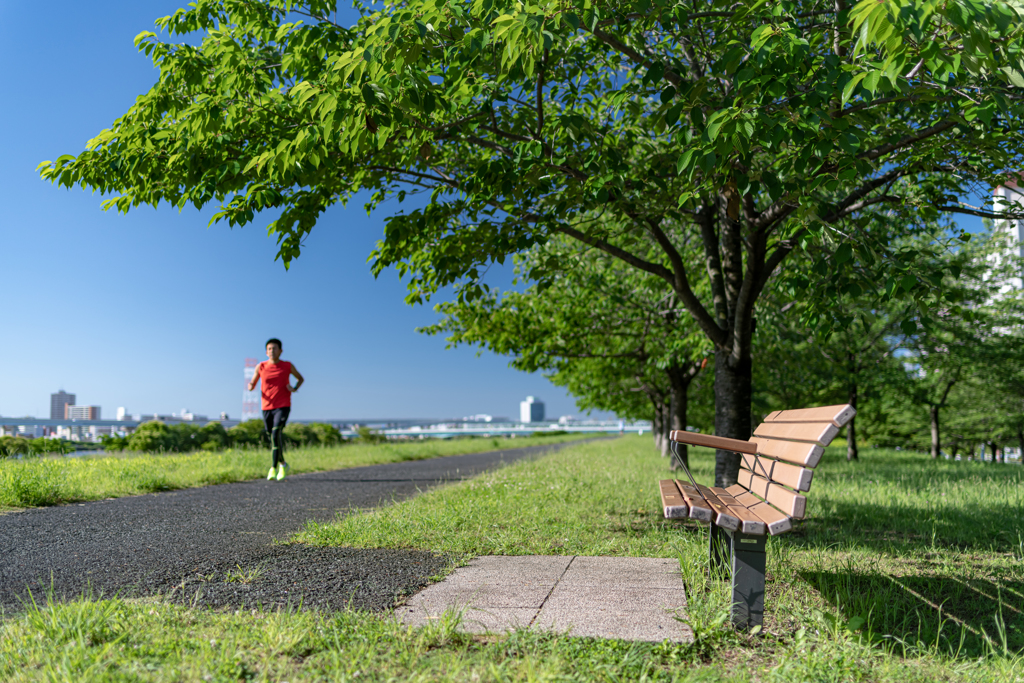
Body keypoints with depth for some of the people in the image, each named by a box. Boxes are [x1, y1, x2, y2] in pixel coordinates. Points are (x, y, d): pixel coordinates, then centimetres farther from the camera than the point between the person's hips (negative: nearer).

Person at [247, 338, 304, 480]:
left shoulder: (287, 366, -1)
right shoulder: (261, 367, 2)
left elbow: (300, 378, 15)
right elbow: (252, 384, 10)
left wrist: (294, 389, -6)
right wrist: (251, 386, -15)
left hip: (283, 406, -3)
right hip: (267, 407, 3)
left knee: (276, 434, -21)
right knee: (274, 438, 11)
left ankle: (273, 468, -15)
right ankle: (282, 464, 34)